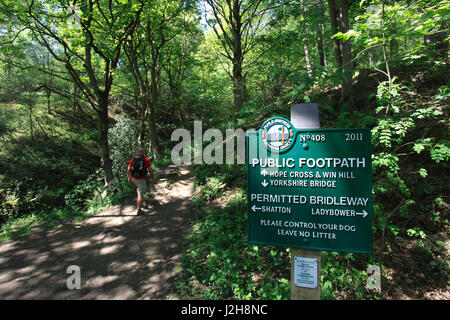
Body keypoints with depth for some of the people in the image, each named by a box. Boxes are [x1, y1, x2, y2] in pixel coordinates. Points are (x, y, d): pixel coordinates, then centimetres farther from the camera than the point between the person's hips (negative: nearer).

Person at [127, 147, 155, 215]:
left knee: (139, 186, 35)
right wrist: (153, 177, 2)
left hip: (134, 178, 5)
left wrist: (129, 178, 12)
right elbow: (150, 169, -11)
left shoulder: (133, 159, 1)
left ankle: (139, 200, 36)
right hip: (142, 179, -5)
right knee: (140, 194, 0)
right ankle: (139, 210, 1)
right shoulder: (146, 159, -10)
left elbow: (128, 170, 0)